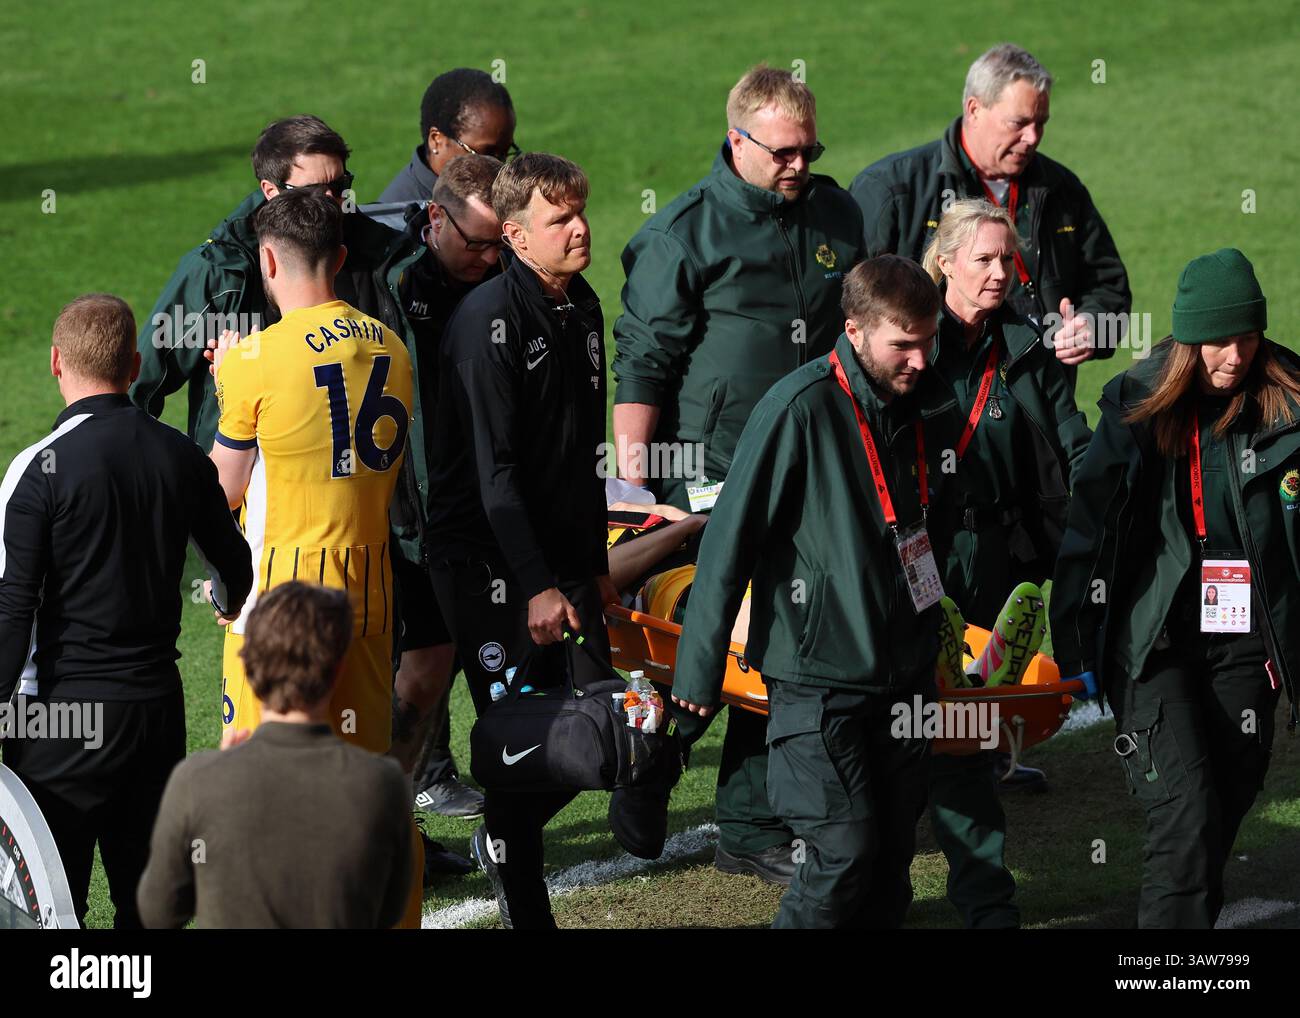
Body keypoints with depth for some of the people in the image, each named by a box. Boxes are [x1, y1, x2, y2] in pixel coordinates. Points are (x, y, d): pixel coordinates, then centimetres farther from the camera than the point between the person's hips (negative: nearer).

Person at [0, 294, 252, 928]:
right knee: (146, 896, 12)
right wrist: (227, 601, 42)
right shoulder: (181, 457, 3)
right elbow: (235, 568, 18)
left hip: (69, 707, -5)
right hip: (160, 700, 5)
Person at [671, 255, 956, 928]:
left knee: (893, 848, 9)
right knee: (844, 850, -13)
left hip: (905, 671, 7)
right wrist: (699, 667, -9)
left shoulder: (931, 407, 5)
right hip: (817, 676, -6)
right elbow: (730, 538, -12)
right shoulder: (800, 409, -16)